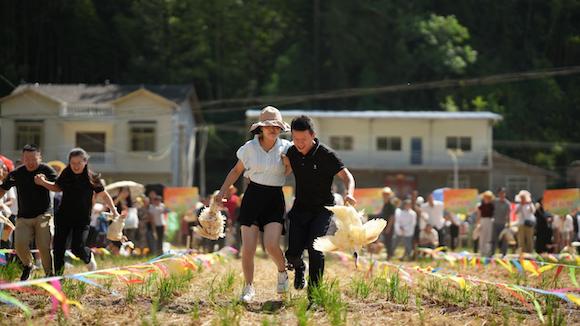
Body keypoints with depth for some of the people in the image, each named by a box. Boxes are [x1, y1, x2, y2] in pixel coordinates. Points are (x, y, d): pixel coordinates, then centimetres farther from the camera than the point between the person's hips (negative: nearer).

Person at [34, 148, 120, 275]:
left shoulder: (92, 178, -7)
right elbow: (57, 188, 19)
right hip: (64, 216, 3)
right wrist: (43, 182, 3)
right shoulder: (66, 175, 0)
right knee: (58, 247, 0)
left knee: (77, 248, -14)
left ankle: (89, 257, 21)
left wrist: (114, 212, -1)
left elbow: (103, 195, 4)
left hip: (82, 218, -3)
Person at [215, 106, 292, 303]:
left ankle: (282, 272, 15)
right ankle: (248, 287, 13)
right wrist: (223, 191, 5)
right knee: (248, 248, -5)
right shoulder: (250, 148, 0)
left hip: (275, 199, -1)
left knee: (271, 245, -17)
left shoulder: (285, 147, 0)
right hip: (253, 196, 1)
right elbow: (237, 171, 12)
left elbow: (286, 173, 10)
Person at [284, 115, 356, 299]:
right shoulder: (292, 153, -1)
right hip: (300, 208, 4)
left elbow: (347, 176, -16)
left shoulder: (326, 155, -15)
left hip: (322, 208, -4)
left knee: (314, 248, -21)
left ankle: (314, 292, -12)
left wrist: (349, 193, -37)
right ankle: (299, 267, 30)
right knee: (292, 253, -7)